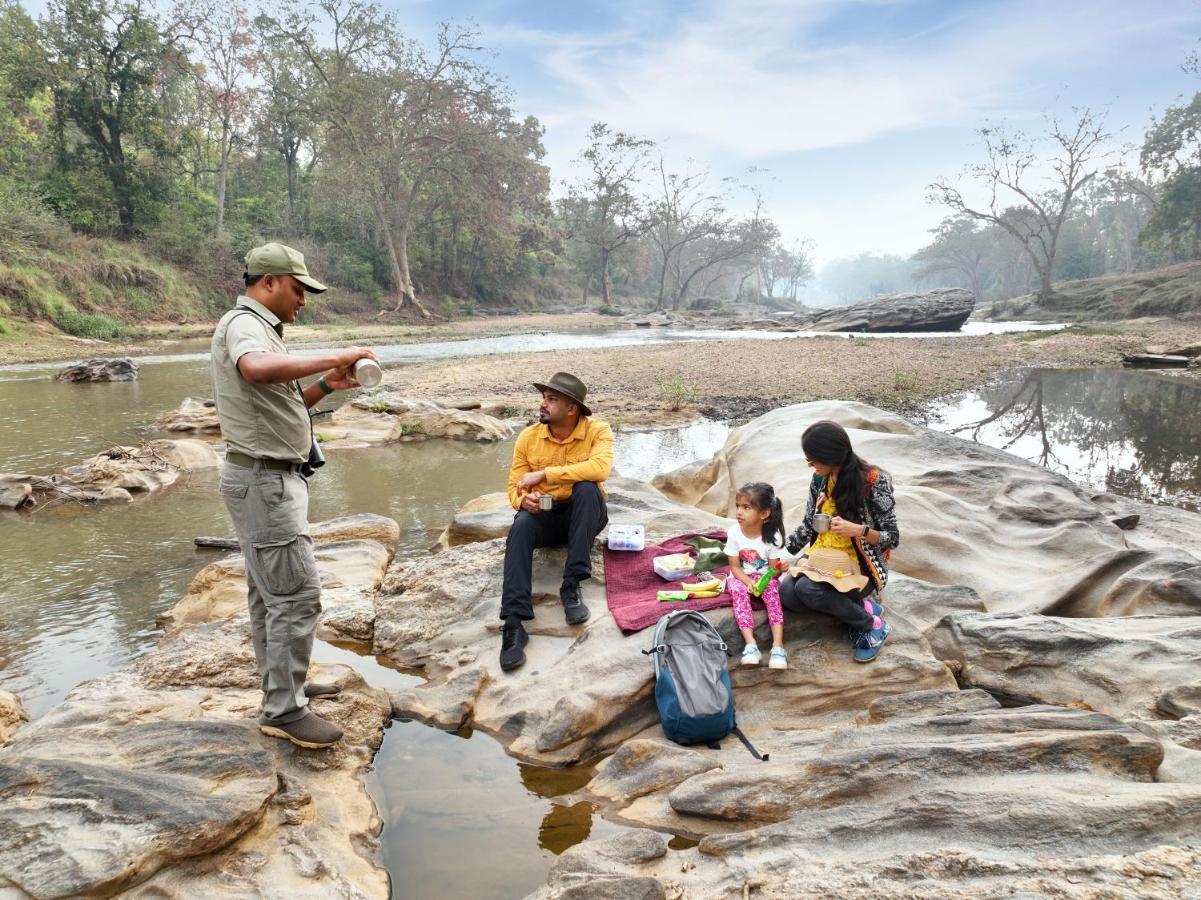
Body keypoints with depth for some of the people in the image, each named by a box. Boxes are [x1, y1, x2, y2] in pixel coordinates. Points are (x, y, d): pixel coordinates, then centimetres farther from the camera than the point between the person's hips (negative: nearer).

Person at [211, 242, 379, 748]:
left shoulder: (258, 328, 18)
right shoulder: (244, 324, -14)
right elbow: (258, 368, -40)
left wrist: (324, 386, 8)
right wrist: (333, 358, -31)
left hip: (269, 479, 11)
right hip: (264, 480, -11)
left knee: (271, 591, 18)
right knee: (296, 595, -8)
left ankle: (283, 683, 30)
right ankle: (283, 711, 0)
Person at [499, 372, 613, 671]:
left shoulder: (598, 431, -12)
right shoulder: (528, 437, -3)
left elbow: (600, 467, -32)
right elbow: (515, 487, -1)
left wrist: (543, 473, -31)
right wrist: (523, 499, -27)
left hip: (584, 515, -1)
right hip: (545, 515, 2)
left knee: (587, 489, -34)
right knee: (521, 526, -32)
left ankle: (571, 586, -30)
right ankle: (514, 623, -39)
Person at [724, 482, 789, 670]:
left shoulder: (773, 535, -16)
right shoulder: (734, 533, -14)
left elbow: (773, 569, -10)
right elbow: (734, 566, -9)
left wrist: (778, 568, -34)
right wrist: (749, 582, -26)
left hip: (765, 577, -1)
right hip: (741, 577, 1)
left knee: (772, 590, -30)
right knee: (738, 590, -30)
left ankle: (778, 644, -38)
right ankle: (750, 643, -39)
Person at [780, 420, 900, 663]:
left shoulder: (874, 481, -17)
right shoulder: (820, 479, 0)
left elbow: (892, 538, -12)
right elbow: (808, 526, 10)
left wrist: (858, 530, -30)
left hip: (862, 567, -6)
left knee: (807, 588, -31)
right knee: (786, 594, -21)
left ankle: (873, 624, -8)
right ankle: (859, 606, -2)